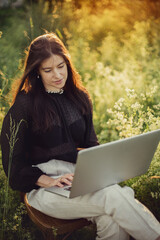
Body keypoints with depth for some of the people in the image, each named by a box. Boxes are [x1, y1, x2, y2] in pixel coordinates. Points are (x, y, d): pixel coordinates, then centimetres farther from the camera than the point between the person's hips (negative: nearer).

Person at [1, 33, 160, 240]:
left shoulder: (80, 98, 12)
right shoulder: (25, 105, -5)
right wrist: (51, 182, -19)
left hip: (80, 175, 5)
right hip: (43, 184, -4)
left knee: (112, 222, -30)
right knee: (113, 196, -30)